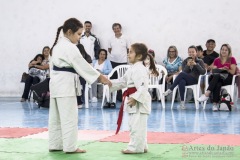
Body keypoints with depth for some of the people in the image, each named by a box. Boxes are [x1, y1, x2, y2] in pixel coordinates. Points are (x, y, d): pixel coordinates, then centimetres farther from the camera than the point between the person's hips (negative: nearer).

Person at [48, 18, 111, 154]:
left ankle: (55, 145, 18)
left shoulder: (58, 45, 15)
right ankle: (70, 147, -2)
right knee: (69, 117, -5)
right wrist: (101, 77, -11)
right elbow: (82, 65, -16)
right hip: (66, 84, -10)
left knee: (56, 116, 13)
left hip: (57, 83, 10)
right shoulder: (70, 47, -16)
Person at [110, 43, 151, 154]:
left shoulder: (140, 69, -17)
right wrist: (109, 83, 12)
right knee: (134, 125, 17)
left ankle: (136, 147, -1)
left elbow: (143, 86, -24)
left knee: (137, 125, -6)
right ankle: (141, 146, 26)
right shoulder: (132, 69, 16)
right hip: (132, 100, 11)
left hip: (139, 101, -11)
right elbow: (123, 82, 21)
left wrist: (135, 98, -29)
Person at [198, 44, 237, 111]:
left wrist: (226, 69, -19)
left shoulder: (232, 59, 9)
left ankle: (207, 94, -46)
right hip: (218, 79, 3)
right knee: (217, 84, -37)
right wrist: (221, 69, -10)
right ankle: (215, 103, -46)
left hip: (227, 79, -3)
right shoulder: (217, 60, 18)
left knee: (216, 76, -36)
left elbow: (233, 72, 1)